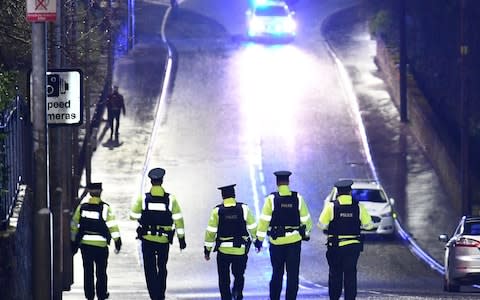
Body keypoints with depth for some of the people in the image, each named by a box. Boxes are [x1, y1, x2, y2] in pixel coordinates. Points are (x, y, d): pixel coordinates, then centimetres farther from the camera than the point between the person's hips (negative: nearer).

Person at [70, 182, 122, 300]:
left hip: (85, 243, 2)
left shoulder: (82, 207, 1)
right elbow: (112, 225, -11)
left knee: (88, 271, 8)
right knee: (101, 271, 12)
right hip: (101, 245, -2)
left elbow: (74, 225, 7)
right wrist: (117, 241, -8)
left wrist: (74, 242, 16)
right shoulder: (105, 208, -7)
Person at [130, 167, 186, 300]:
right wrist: (181, 238, 1)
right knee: (162, 268, 19)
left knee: (150, 269, 4)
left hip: (147, 239, -1)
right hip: (164, 240, 1)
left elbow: (133, 216, 1)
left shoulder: (143, 199, -8)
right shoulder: (170, 199, -6)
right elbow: (178, 220, -5)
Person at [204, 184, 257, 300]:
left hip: (223, 251, -1)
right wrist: (253, 238, 21)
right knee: (239, 275, 18)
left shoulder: (217, 211, -6)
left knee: (224, 279, 11)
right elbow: (253, 228, 0)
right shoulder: (244, 209, -5)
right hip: (241, 251, 1)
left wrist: (207, 250, 4)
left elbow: (211, 232, -4)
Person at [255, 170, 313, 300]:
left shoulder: (271, 199, -7)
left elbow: (264, 220, -8)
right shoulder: (298, 198, -2)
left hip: (276, 241, 0)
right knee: (293, 274, 5)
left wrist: (259, 239, -2)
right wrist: (306, 233, 23)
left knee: (277, 274, 12)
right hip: (294, 240, 0)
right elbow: (305, 219, 6)